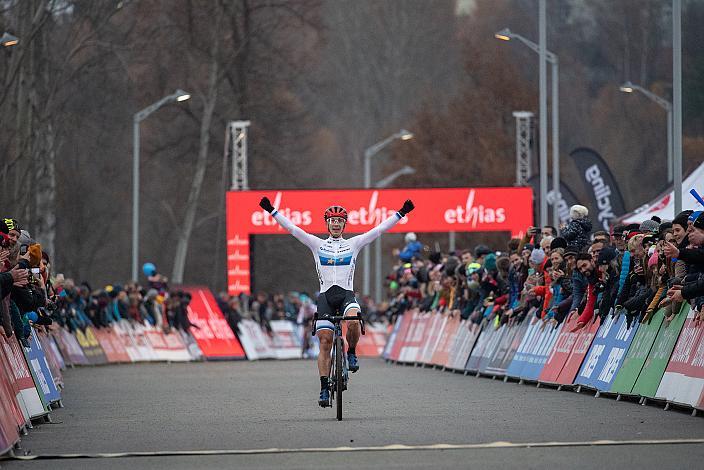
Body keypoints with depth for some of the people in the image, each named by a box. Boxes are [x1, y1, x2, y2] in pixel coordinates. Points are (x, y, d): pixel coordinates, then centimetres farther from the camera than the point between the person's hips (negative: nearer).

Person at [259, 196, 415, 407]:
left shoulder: (353, 244, 11)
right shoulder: (317, 245, 12)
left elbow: (380, 229, 7)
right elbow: (292, 228, 8)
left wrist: (401, 213, 0)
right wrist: (272, 211, 1)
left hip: (346, 294, -1)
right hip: (326, 295, 1)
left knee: (353, 321, -34)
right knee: (325, 342, -6)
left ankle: (351, 353, -5)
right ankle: (324, 388, -4)